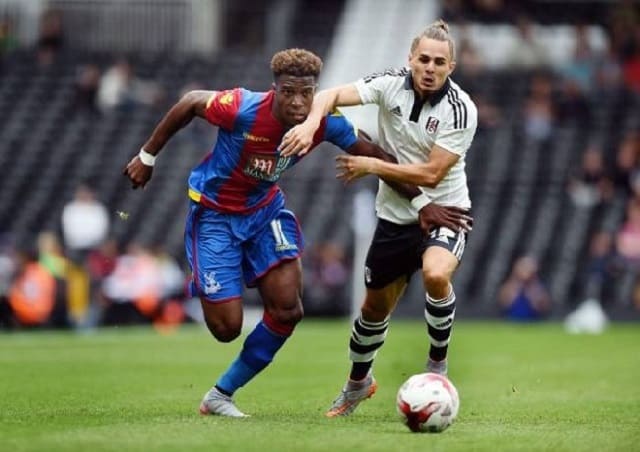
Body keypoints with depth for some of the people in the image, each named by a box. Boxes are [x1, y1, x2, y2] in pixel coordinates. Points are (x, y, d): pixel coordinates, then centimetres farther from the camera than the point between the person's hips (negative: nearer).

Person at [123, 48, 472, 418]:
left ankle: (221, 396, 10)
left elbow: (373, 155, -6)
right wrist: (147, 157, -6)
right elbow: (190, 103, -15)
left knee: (288, 310, -10)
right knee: (227, 327, -9)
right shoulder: (243, 109, -31)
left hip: (264, 207, 5)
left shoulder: (326, 123, -19)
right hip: (214, 213, -4)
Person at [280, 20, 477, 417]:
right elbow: (332, 95, -17)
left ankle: (438, 364, -10)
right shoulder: (391, 84, -11)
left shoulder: (461, 109, -21)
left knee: (436, 274, -35)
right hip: (396, 215, 4)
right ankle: (358, 383, 43)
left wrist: (370, 165, -21)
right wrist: (311, 123, -38)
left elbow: (430, 174, -22)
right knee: (376, 307, 15)